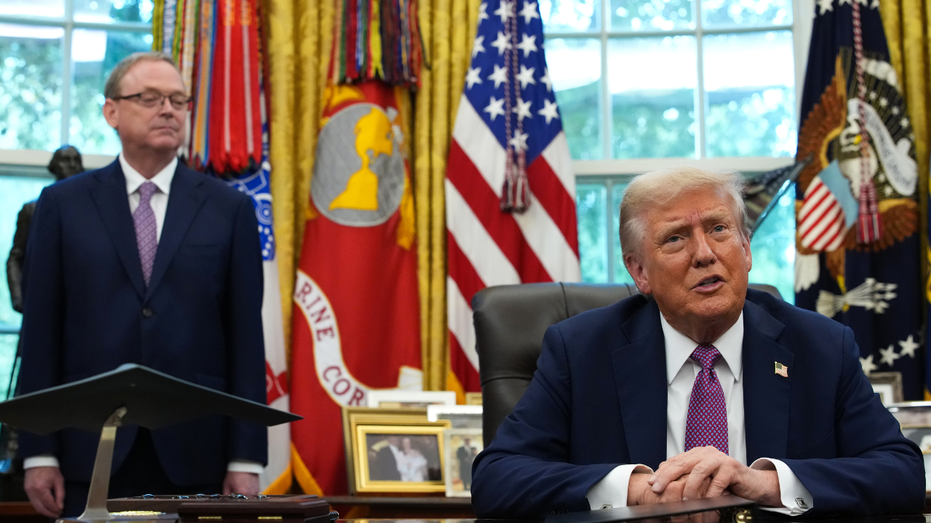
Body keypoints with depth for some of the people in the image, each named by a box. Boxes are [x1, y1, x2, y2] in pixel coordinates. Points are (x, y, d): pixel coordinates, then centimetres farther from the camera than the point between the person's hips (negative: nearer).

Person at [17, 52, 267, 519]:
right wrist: (39, 454, -1)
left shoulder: (229, 209, 7)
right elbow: (40, 331, 5)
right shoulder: (64, 204, 8)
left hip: (194, 456, 0)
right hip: (91, 451, 0)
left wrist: (245, 460, -2)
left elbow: (246, 336, 4)